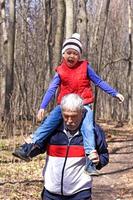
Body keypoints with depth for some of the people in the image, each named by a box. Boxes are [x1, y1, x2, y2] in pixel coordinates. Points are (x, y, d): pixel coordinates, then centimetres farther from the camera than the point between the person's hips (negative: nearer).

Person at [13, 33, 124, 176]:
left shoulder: (85, 67, 3)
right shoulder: (60, 71, 4)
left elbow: (99, 82, 11)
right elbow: (51, 89, 1)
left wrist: (115, 93, 11)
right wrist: (42, 107, -7)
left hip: (83, 104, -1)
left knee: (87, 127, -24)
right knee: (50, 121, -18)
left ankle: (90, 160, -26)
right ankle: (28, 148, -18)